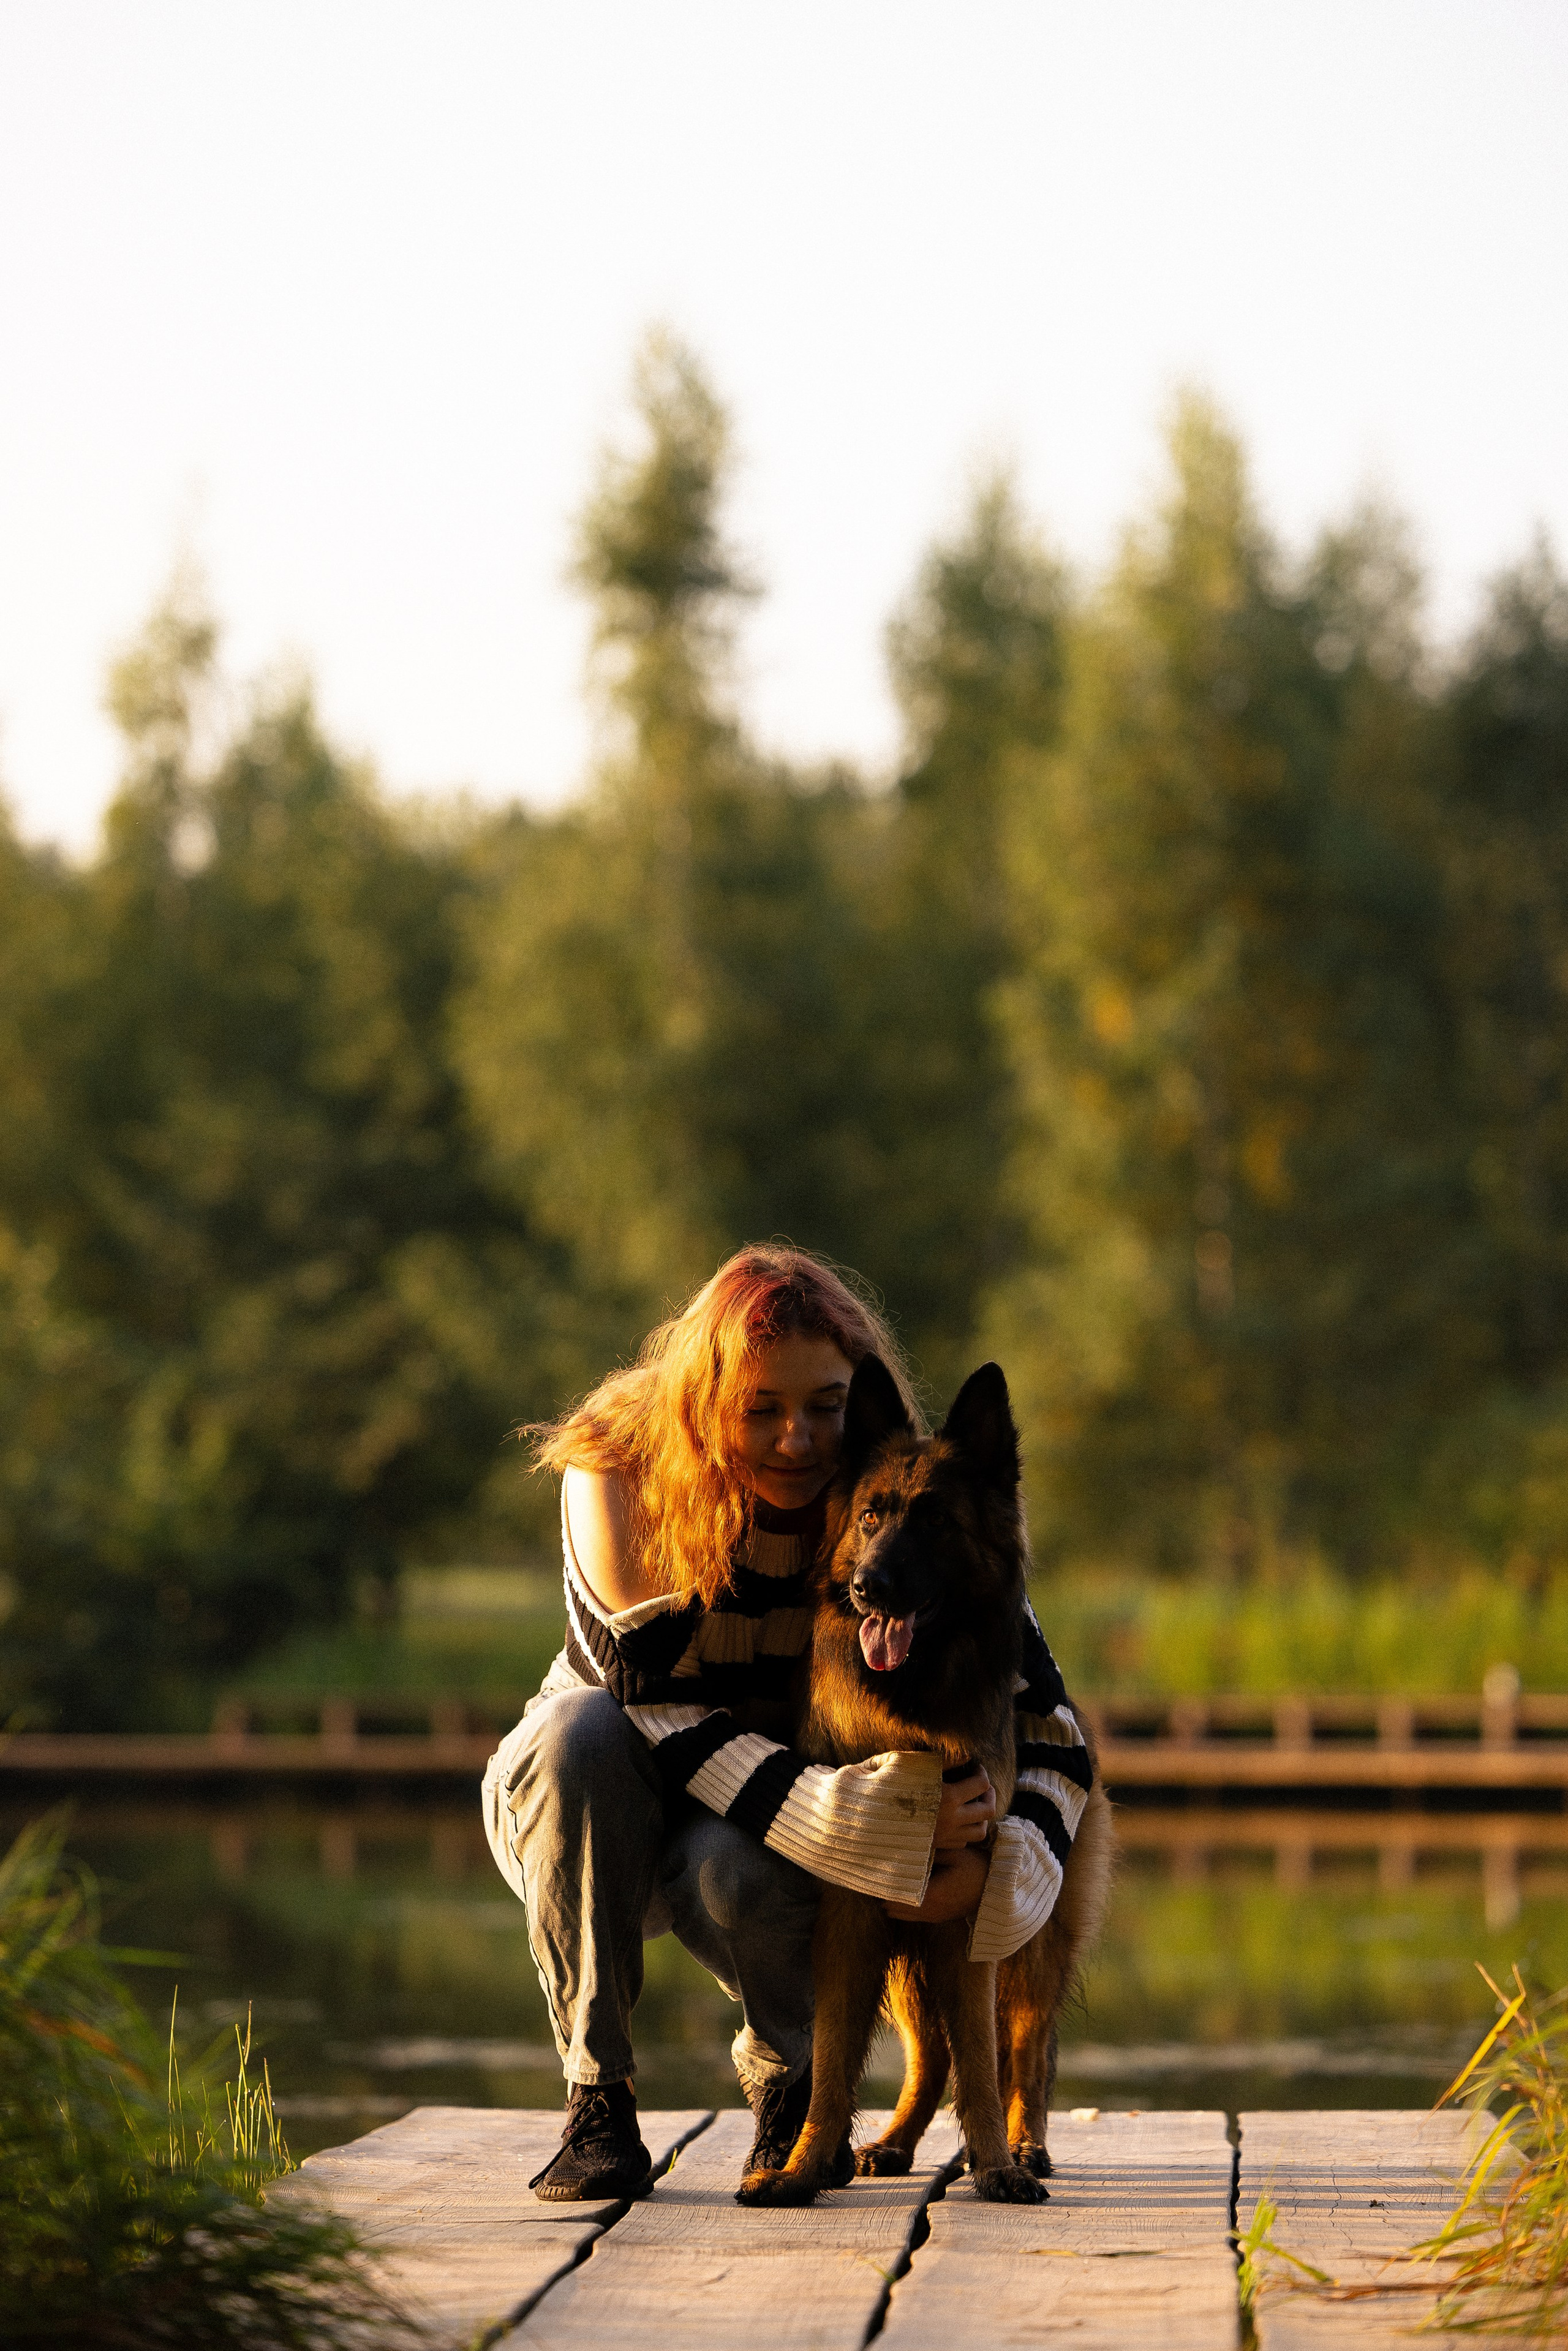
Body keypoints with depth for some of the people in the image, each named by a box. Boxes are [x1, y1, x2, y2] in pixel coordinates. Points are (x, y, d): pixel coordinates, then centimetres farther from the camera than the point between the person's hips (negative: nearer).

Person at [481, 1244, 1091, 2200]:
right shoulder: (615, 1476, -23)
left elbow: (1047, 1721, -14)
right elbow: (662, 1707, -29)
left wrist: (1000, 1864, -35)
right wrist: (871, 1825, -41)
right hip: (577, 1804, 0)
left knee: (742, 1867, -35)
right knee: (584, 1733, -35)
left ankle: (789, 2074, 0)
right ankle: (598, 2102, -22)